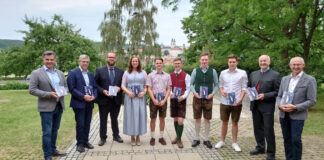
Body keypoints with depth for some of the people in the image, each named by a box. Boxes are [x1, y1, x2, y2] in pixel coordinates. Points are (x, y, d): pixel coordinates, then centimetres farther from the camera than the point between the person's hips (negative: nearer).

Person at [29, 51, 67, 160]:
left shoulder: (60, 73, 12)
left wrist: (63, 91, -7)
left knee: (54, 130, 15)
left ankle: (53, 150, 30)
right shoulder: (36, 73, -4)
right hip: (46, 107, -5)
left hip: (59, 106, 5)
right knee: (47, 132, -1)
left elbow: (66, 86, 18)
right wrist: (49, 94, -19)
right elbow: (32, 90, -10)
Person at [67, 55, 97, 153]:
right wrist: (83, 96, -18)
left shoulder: (90, 74, 15)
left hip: (89, 103, 6)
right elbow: (71, 88, -12)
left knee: (87, 123, 12)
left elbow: (94, 87, 16)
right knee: (80, 124, 0)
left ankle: (86, 141, 24)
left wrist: (94, 96, -4)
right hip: (79, 103, -6)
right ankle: (80, 144, 13)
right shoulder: (73, 73, -5)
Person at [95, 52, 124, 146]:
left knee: (114, 119, 16)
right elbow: (95, 84, -2)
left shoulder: (120, 71, 6)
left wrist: (119, 88, -12)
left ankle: (116, 136, 30)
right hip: (104, 99, -2)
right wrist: (102, 91, -16)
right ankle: (102, 138, 21)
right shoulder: (99, 70, 0)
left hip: (116, 100, 2)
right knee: (103, 120, 8)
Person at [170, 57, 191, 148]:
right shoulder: (170, 75, 7)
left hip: (182, 100, -4)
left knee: (180, 121, -9)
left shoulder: (186, 76, -4)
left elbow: (188, 88, -5)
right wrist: (170, 93, -11)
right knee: (175, 120, 13)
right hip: (173, 100, 4)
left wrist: (183, 96, -20)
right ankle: (178, 137, 29)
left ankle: (179, 140, 7)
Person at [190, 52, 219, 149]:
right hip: (197, 98, 0)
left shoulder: (213, 71, 2)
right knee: (197, 119, 8)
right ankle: (197, 139, 20)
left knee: (207, 119, 7)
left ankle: (206, 139, 20)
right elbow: (191, 84, 5)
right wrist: (194, 92, -11)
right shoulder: (195, 71, 1)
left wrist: (212, 93, -10)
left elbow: (216, 84, 5)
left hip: (208, 98, 0)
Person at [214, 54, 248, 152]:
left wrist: (240, 99, -14)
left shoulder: (242, 73, -1)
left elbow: (244, 88, -1)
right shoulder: (223, 73, 5)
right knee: (224, 122, 12)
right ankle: (222, 141, 25)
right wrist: (222, 92, -7)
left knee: (235, 122, 8)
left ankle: (234, 143, 21)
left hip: (236, 103, -2)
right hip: (224, 102, 2)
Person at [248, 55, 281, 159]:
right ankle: (260, 147, 32)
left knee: (268, 130, 2)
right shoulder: (253, 74, 13)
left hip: (267, 107, -5)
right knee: (258, 128, 15)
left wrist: (265, 96, -18)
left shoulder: (275, 75, -4)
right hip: (255, 106, 5)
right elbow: (249, 86, 23)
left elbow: (278, 92, -8)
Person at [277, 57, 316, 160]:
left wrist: (295, 107, -19)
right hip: (284, 114, 5)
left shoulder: (310, 80, -4)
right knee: (287, 139, 11)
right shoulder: (285, 79, 10)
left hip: (298, 116, -4)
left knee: (296, 139, -7)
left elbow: (312, 101, -8)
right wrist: (280, 105, -8)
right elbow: (279, 96, 13)